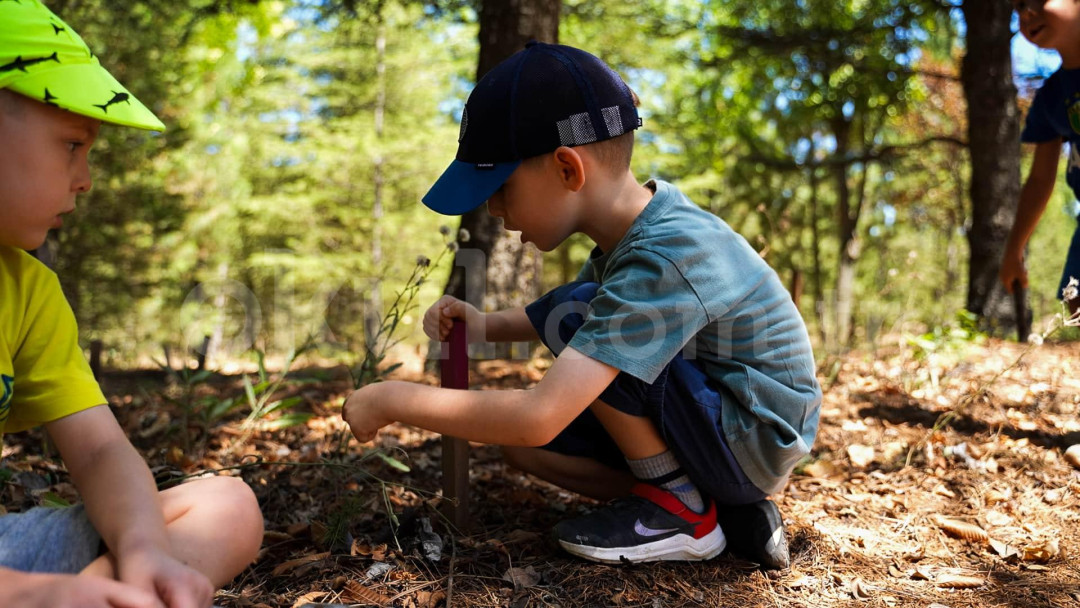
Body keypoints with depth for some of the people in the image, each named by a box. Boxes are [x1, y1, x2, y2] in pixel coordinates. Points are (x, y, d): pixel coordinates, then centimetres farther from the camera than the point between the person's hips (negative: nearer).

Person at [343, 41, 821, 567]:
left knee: (572, 312, -22)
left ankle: (682, 510, -7)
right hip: (713, 421, 9)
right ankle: (728, 506, 2)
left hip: (756, 441, -9)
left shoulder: (665, 260, -30)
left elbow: (537, 418, -36)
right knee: (521, 445, 3)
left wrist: (393, 400, -23)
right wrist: (484, 326, -3)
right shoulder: (639, 226, -2)